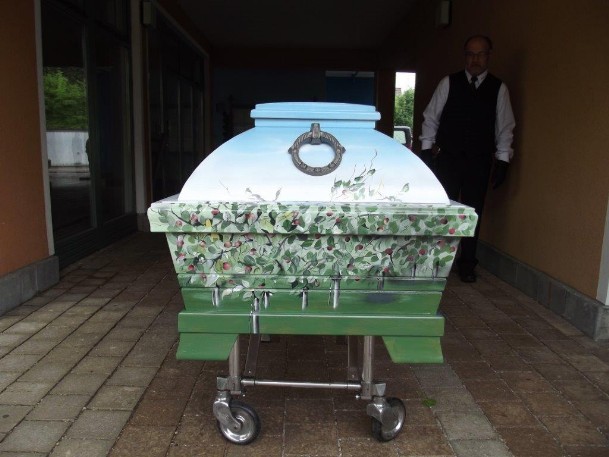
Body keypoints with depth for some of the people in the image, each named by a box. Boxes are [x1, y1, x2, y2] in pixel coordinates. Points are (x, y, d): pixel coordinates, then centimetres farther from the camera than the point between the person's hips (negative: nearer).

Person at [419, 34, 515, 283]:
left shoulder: (499, 88, 5)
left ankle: (467, 263, 17)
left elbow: (505, 127, 6)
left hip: (480, 162, 1)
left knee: (474, 212, 4)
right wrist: (426, 149, -3)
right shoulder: (448, 82, 3)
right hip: (447, 158, -1)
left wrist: (503, 160, 1)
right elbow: (431, 117, 4)